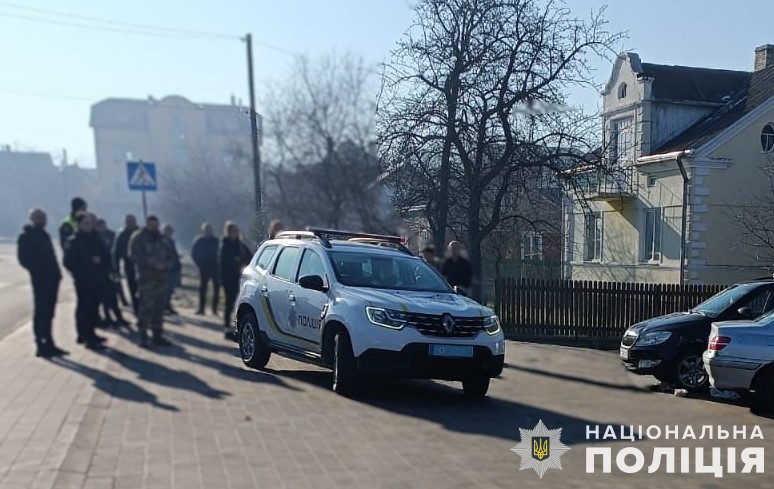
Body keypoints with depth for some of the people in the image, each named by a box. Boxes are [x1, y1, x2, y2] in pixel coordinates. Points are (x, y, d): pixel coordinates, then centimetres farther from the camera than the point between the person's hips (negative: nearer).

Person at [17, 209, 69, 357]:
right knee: (41, 313, -3)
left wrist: (56, 272, 8)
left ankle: (49, 344, 17)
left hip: (52, 278, 7)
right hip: (40, 280, -7)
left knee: (48, 313, 11)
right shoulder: (26, 237, -5)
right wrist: (38, 272, -16)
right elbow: (24, 259, -13)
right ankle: (42, 346, 2)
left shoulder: (44, 235, 18)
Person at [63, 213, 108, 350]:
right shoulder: (73, 240, -4)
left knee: (93, 307, 8)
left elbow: (106, 256, 11)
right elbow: (69, 261, -11)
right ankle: (87, 338, -3)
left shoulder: (96, 239, 12)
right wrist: (80, 274, -12)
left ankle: (89, 334, 21)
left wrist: (100, 260, -10)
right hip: (83, 280, -5)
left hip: (97, 279, 5)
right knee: (84, 307, -4)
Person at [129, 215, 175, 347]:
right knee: (146, 308, -9)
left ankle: (157, 335, 17)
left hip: (161, 278, 5)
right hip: (146, 277, -5)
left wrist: (164, 265, -10)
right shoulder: (138, 237, -1)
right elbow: (135, 256, -13)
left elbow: (171, 258, 12)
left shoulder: (161, 239, 15)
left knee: (159, 308, 9)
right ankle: (143, 337, -2)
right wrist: (152, 264, -19)